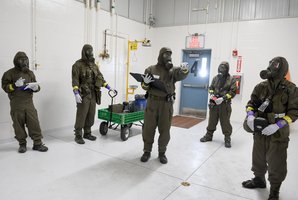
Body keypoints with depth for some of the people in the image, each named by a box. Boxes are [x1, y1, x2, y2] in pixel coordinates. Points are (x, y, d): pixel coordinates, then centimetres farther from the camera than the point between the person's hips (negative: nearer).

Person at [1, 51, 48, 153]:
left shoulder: (30, 73, 11)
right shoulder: (10, 73, 1)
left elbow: (35, 86, 16)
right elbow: (5, 87, -1)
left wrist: (36, 87, -7)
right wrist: (15, 85, -18)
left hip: (29, 103, 2)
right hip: (16, 104, -2)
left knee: (34, 123, -2)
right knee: (19, 125, 6)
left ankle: (37, 143, 6)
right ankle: (22, 144, 21)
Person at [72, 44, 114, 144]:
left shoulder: (94, 65, 16)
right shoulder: (78, 65, -4)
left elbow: (100, 77, 19)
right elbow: (75, 80, -11)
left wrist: (108, 87, 13)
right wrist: (76, 93, -20)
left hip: (93, 94, 6)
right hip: (83, 94, -6)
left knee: (91, 115, 10)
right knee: (81, 115, -3)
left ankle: (87, 133, 23)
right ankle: (78, 135, 8)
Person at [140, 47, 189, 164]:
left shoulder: (173, 70, 4)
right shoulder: (151, 69, 5)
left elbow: (181, 75, -18)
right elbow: (145, 87, 7)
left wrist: (184, 70, -39)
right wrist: (145, 83, -16)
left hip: (167, 104, 0)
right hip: (152, 102, 0)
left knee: (164, 129, 8)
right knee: (148, 128, 7)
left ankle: (162, 153, 25)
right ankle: (147, 151, 24)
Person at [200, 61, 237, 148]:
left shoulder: (231, 79, -3)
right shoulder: (215, 78, 10)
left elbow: (233, 92, -8)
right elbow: (211, 88, 18)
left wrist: (223, 98, -17)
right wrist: (211, 94, -3)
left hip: (225, 104, -4)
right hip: (214, 103, 4)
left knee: (225, 121, 1)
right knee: (212, 120, 12)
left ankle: (227, 138, 14)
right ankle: (209, 135, 25)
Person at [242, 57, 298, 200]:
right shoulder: (261, 86, -2)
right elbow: (251, 103, 7)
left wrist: (277, 125, -22)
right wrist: (250, 116, -13)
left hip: (278, 134, -3)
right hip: (259, 130, 4)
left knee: (276, 165, 10)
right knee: (258, 159, 21)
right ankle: (259, 179, 45)